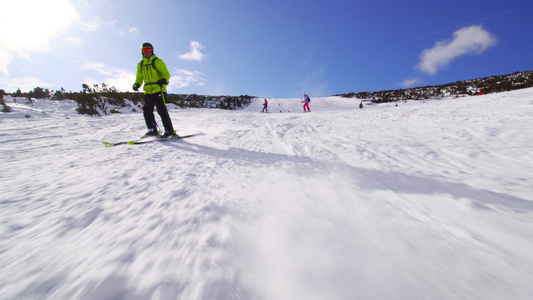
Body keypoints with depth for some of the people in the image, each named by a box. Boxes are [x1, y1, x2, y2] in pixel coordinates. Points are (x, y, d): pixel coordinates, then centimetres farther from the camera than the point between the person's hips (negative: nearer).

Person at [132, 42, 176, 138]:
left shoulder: (158, 61, 5)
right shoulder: (140, 64, 20)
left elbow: (166, 74, -1)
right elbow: (139, 78, 24)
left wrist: (164, 80, -23)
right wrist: (137, 84, 3)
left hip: (159, 90, -6)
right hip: (148, 91, 6)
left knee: (162, 110, -13)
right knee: (147, 111, -2)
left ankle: (170, 131, -10)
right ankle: (152, 130, 6)